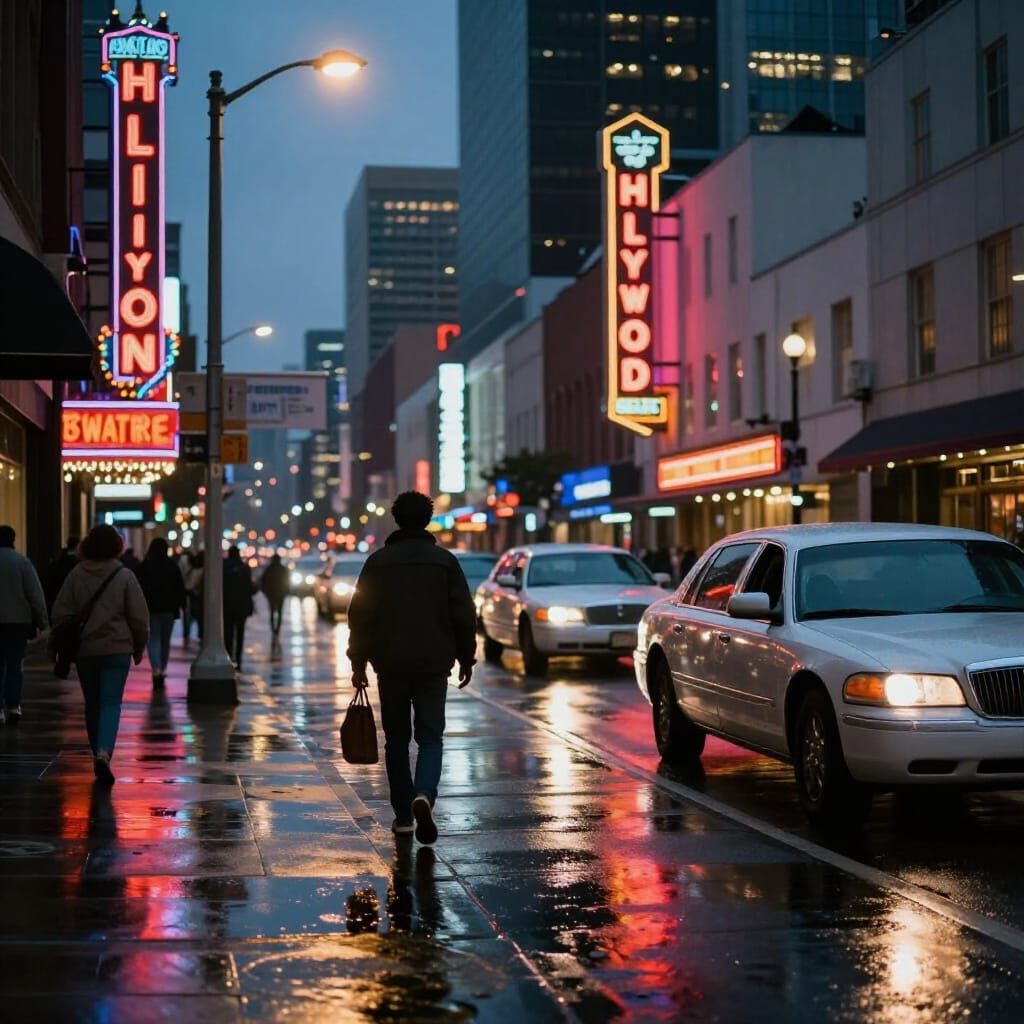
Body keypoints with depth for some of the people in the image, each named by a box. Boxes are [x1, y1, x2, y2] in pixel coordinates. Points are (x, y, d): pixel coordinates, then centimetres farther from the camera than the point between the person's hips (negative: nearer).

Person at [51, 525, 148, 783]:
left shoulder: (76, 575, 0)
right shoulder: (124, 576, -5)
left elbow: (60, 613, 1)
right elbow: (139, 617, -3)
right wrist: (139, 648, 10)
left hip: (84, 649, 2)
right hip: (117, 648, -2)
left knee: (92, 704, 15)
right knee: (111, 703, -5)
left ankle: (98, 755, 22)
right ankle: (103, 754, -25)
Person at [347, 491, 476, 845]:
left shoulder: (378, 562, 1)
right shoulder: (445, 561, 0)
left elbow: (360, 616, 0)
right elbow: (464, 615, 0)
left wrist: (359, 662, 7)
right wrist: (466, 658, 10)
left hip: (390, 665, 1)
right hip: (433, 665, 0)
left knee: (397, 738, 11)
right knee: (430, 737, 4)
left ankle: (403, 816, 12)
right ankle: (424, 795, -22)